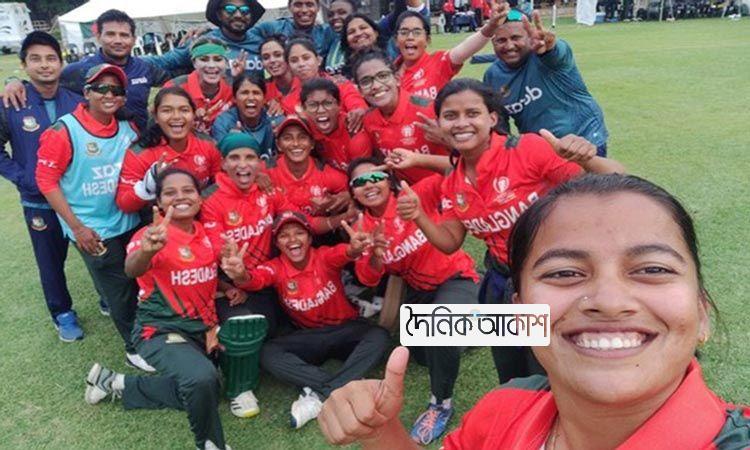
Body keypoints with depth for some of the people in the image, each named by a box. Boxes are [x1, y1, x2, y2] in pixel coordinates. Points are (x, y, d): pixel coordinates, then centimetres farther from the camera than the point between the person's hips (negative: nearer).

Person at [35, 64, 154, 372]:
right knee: (120, 290, 5)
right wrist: (76, 227, -14)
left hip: (130, 222, 5)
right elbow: (46, 180, -11)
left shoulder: (128, 128, 2)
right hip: (93, 231, -4)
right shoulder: (65, 131, -13)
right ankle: (135, 347, 24)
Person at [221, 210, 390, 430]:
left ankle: (320, 396, -32)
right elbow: (257, 279, -33)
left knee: (379, 336, -30)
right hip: (309, 336, 2)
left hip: (346, 330, -1)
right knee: (268, 354, -23)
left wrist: (354, 249, -65)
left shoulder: (324, 256, -15)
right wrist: (242, 276, -59)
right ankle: (341, 390, -30)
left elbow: (342, 253, -39)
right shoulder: (276, 268, -10)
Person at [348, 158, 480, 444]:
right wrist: (375, 255, -32)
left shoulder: (416, 195, -18)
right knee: (421, 356, 15)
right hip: (418, 290, 6)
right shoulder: (362, 227, -6)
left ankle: (441, 403, -11)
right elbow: (368, 279, -13)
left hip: (455, 277, -6)